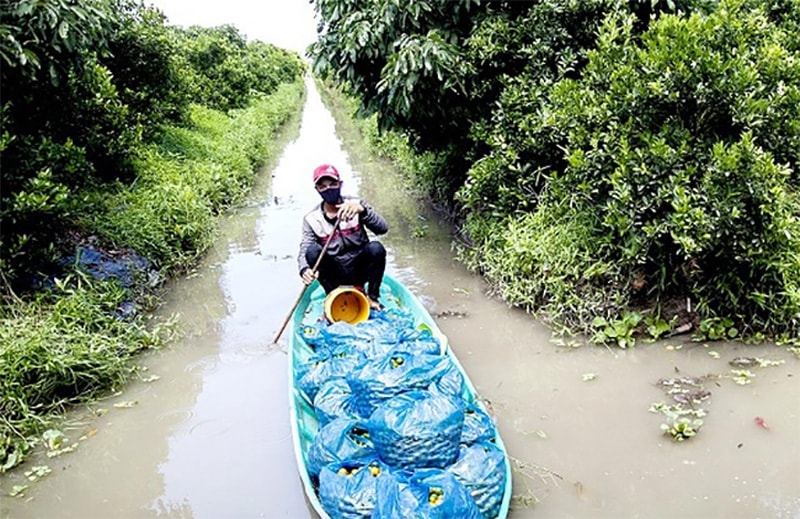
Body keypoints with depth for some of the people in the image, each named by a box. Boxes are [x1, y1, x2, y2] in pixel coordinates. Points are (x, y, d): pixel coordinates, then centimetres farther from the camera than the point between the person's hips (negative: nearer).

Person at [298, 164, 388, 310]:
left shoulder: (356, 204, -4)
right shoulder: (311, 219, -3)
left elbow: (382, 228, -17)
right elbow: (304, 251, -14)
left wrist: (362, 210, -36)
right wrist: (304, 269, -37)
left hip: (360, 270, 0)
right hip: (335, 274, 0)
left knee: (376, 248, -29)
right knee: (313, 251, -26)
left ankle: (372, 297, -7)